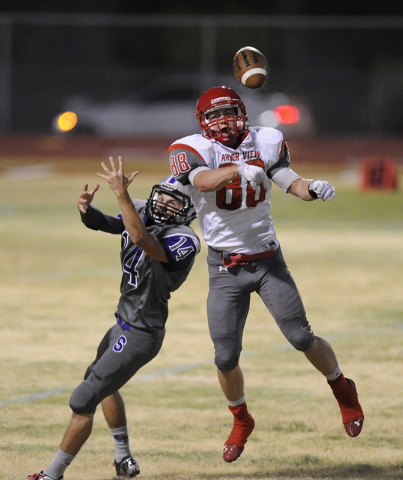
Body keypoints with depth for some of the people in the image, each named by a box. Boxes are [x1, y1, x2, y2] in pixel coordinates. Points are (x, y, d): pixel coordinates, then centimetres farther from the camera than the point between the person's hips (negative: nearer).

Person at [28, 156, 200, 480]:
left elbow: (143, 241, -43)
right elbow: (98, 222, 8)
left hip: (140, 336, -10)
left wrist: (122, 194, -48)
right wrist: (86, 207, -15)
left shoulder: (184, 240, -26)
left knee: (83, 401, -8)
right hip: (125, 323, 10)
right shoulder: (141, 213, -1)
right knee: (99, 380, 32)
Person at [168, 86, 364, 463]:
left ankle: (342, 389, 23)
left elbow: (289, 181, -8)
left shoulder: (264, 142, 0)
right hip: (224, 268, -1)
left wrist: (311, 188, -31)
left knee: (301, 337, -5)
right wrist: (237, 169, -49)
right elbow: (203, 181, -30)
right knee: (225, 357, -1)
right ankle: (241, 422, 25)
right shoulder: (192, 150, -10)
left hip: (267, 258, 1)